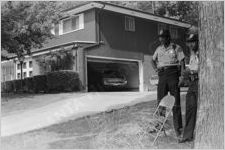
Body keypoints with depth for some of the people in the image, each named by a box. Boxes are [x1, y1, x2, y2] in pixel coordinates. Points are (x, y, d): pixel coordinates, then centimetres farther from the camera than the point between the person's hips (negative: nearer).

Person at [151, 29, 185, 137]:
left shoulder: (176, 48, 2)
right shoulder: (159, 49, 15)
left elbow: (182, 63, -2)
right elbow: (153, 60, 28)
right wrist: (155, 68, 8)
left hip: (173, 73, -4)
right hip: (162, 75, 4)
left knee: (175, 101, -3)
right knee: (160, 100, 4)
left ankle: (178, 127, 0)